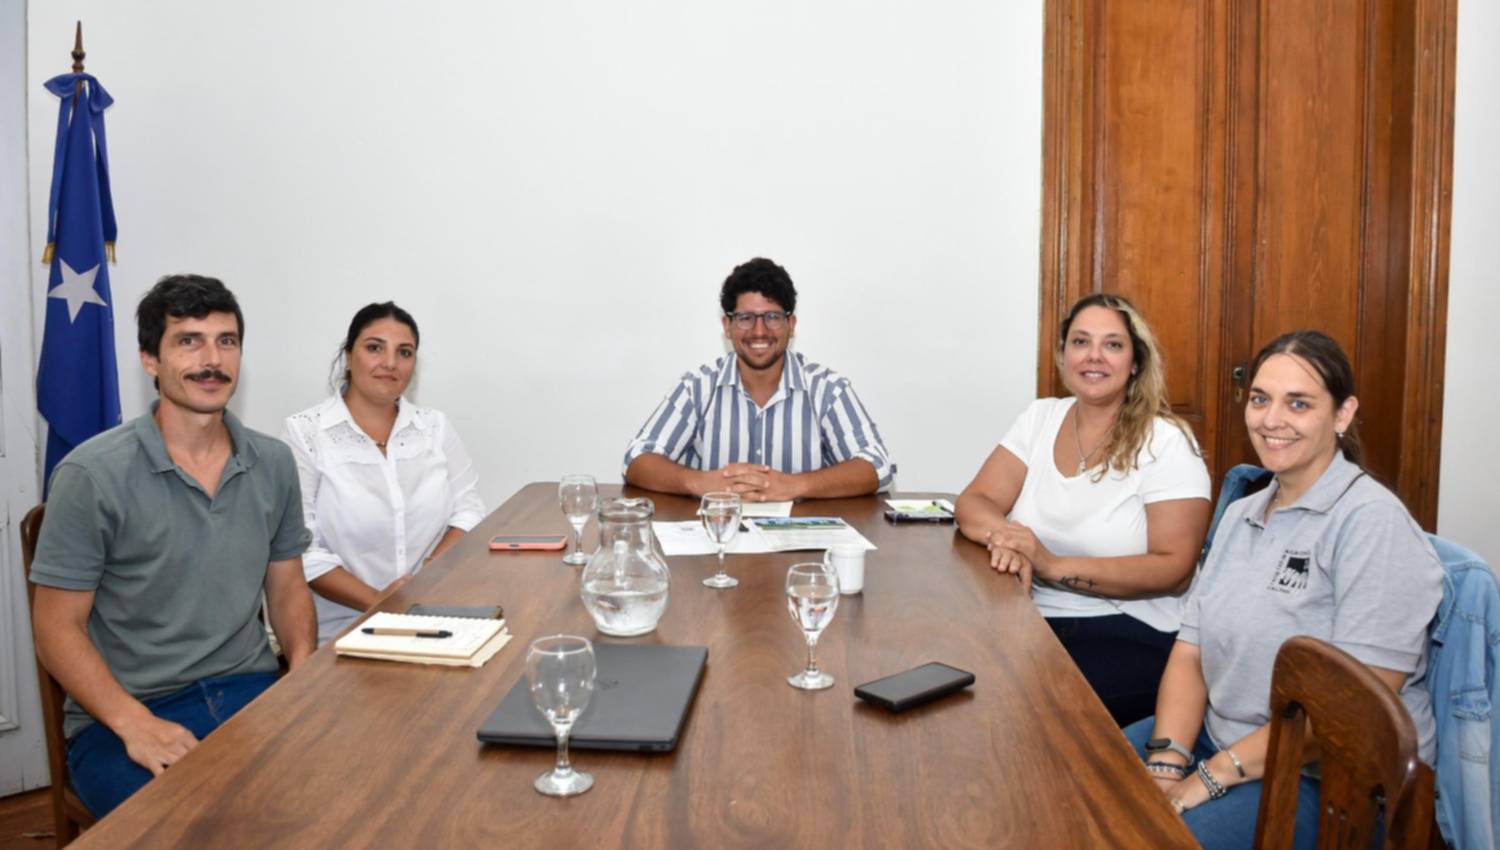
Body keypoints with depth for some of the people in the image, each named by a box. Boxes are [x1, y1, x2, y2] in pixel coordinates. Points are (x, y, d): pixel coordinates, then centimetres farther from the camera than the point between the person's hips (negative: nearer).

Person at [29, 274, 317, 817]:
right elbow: (57, 629, -5)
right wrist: (136, 724, -19)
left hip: (251, 690, 4)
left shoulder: (274, 463, 6)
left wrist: (305, 675, -5)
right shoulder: (92, 475, -8)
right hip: (122, 715, -4)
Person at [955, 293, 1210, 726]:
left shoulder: (1166, 443, -5)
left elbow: (1175, 568, -12)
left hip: (1128, 638, -4)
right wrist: (1005, 536, -22)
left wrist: (1056, 566, -23)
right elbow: (974, 503, 2)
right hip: (1030, 621, 4)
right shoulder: (1040, 418, 9)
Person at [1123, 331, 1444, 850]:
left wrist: (1212, 776, -21)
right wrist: (1167, 763, -12)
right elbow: (1190, 651, 4)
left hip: (1334, 782, -7)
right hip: (1217, 740, 7)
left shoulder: (1373, 522, -14)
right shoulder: (1240, 515, 9)